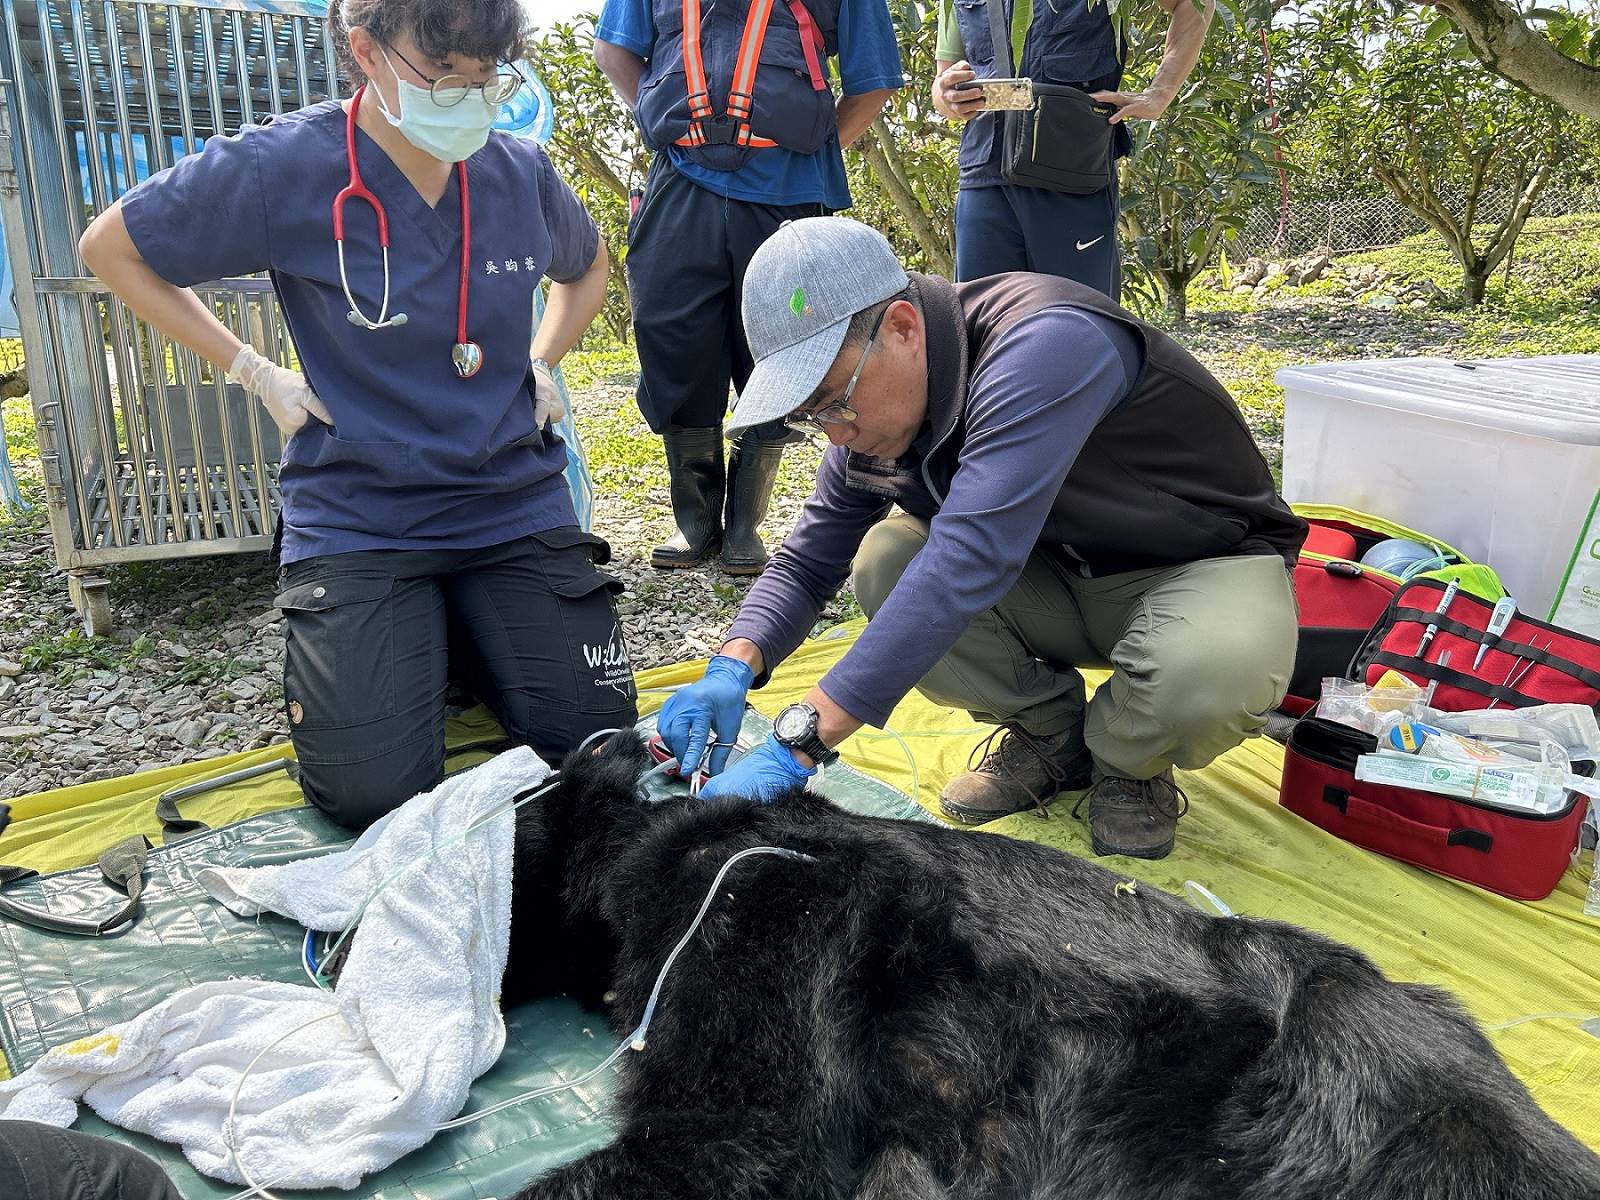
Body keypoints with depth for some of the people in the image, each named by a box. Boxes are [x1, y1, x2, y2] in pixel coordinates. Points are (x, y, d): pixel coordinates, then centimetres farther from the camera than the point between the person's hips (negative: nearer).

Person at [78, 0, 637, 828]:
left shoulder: (518, 171, -2)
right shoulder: (283, 167, -12)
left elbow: (588, 268, 22)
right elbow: (110, 248, 2)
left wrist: (541, 364, 6)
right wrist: (252, 373, -3)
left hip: (513, 505, 3)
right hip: (358, 518, -3)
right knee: (372, 794, -10)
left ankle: (456, 628, 24)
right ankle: (328, 633, 22)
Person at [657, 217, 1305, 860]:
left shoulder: (1045, 346, -34)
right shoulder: (871, 411, -8)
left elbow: (968, 561, -44)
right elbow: (807, 560, 0)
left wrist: (797, 742, -46)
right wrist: (733, 667, -23)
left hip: (1214, 566, -5)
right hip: (1062, 572, 6)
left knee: (1209, 677, -39)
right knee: (885, 561, -18)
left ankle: (1128, 763, -2)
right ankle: (1051, 735, 3)